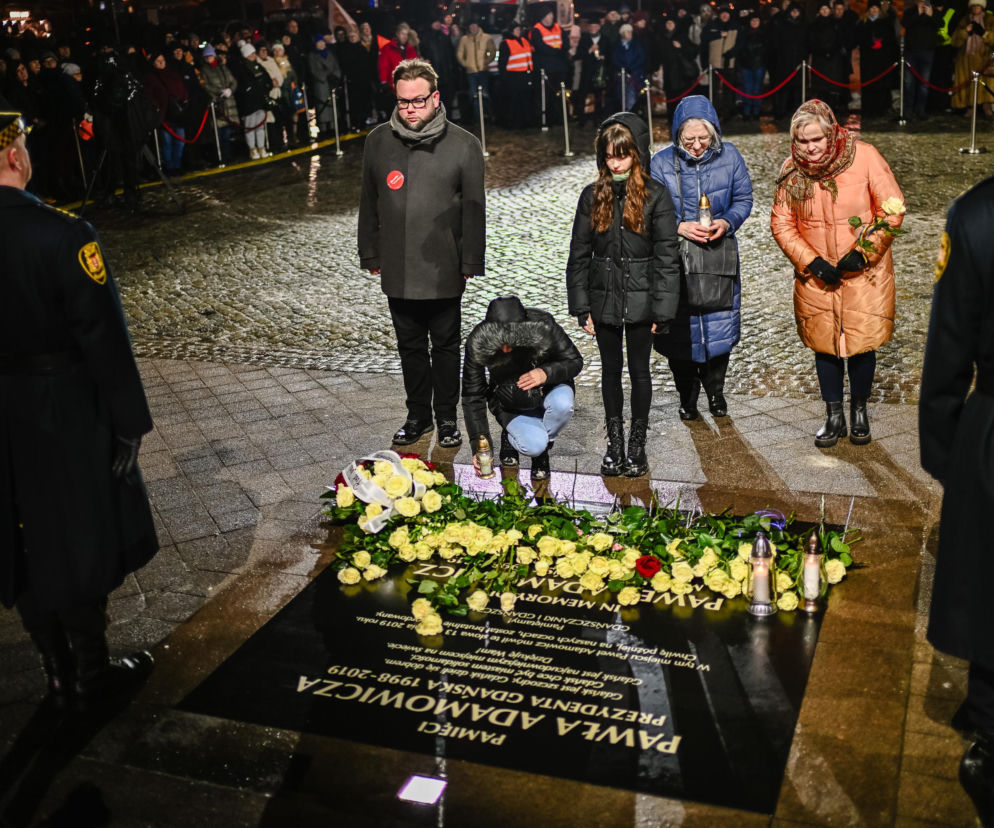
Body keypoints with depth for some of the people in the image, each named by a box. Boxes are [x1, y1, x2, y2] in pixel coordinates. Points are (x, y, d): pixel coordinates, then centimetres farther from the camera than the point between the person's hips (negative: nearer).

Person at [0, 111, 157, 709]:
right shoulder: (63, 235, -21)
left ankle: (59, 675, 32)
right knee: (82, 542, 12)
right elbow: (104, 339, -18)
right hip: (67, 416, -5)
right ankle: (93, 673, 26)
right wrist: (129, 423, -8)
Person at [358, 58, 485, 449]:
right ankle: (418, 415, 28)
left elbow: (474, 209, -3)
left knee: (446, 346, 9)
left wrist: (471, 262, -5)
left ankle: (447, 417, 23)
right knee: (410, 346, 14)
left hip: (444, 270, -2)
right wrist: (371, 255, 8)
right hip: (397, 270, 3)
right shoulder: (378, 141, 3)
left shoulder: (463, 145, -5)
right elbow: (369, 204, 10)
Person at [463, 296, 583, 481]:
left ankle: (541, 453, -4)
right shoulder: (477, 342, -25)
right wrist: (479, 445, -20)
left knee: (562, 404, -35)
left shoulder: (542, 325, -27)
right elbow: (472, 396, -16)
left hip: (548, 389, 1)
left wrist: (546, 373, -34)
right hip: (511, 406, -1)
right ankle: (510, 437, 10)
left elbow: (575, 361, -13)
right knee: (534, 445, -28)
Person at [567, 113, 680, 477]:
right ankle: (615, 443, 23)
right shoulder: (592, 196, 1)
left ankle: (637, 445, 20)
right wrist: (581, 307, 0)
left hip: (640, 299, -2)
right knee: (611, 370, 12)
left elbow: (667, 256, -7)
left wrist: (662, 309, -10)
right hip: (604, 299, 3)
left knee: (639, 370, 8)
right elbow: (578, 255, 4)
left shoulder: (656, 195, -7)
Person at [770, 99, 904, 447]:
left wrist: (863, 252, -15)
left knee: (862, 344, 3)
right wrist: (811, 261, -10)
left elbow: (892, 210, -9)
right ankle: (834, 416, 26)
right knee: (824, 344, 10)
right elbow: (782, 223, 1)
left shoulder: (865, 157, -12)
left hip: (863, 274, -2)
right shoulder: (792, 170, -4)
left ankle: (859, 410, 26)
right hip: (816, 276, 3)